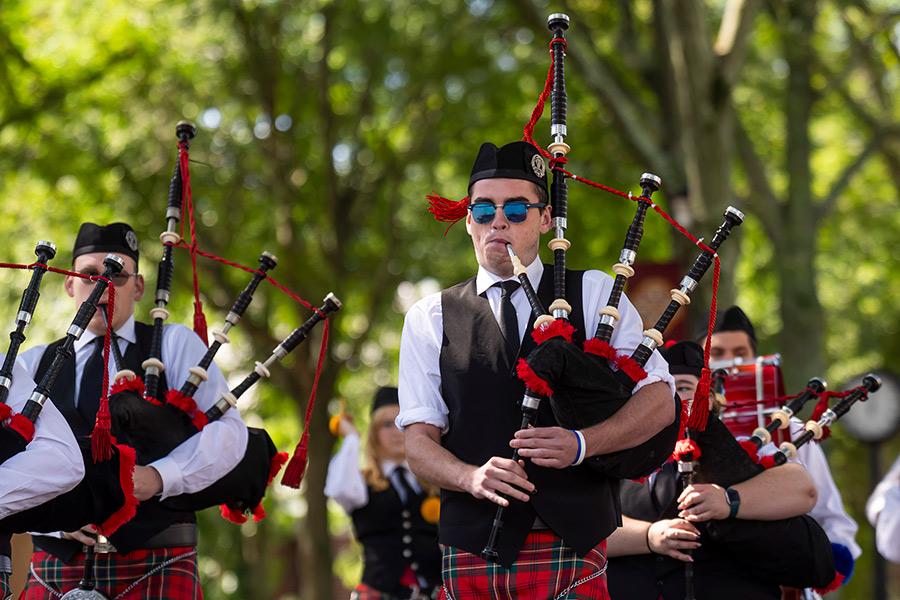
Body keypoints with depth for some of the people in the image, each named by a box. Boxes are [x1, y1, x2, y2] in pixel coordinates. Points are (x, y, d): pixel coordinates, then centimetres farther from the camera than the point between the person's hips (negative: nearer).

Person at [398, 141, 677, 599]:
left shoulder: (595, 295, 9)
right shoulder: (429, 320, 11)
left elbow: (659, 400, 2)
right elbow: (419, 440, 5)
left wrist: (580, 444, -16)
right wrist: (471, 476, -17)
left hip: (571, 544, -1)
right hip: (471, 548, 1)